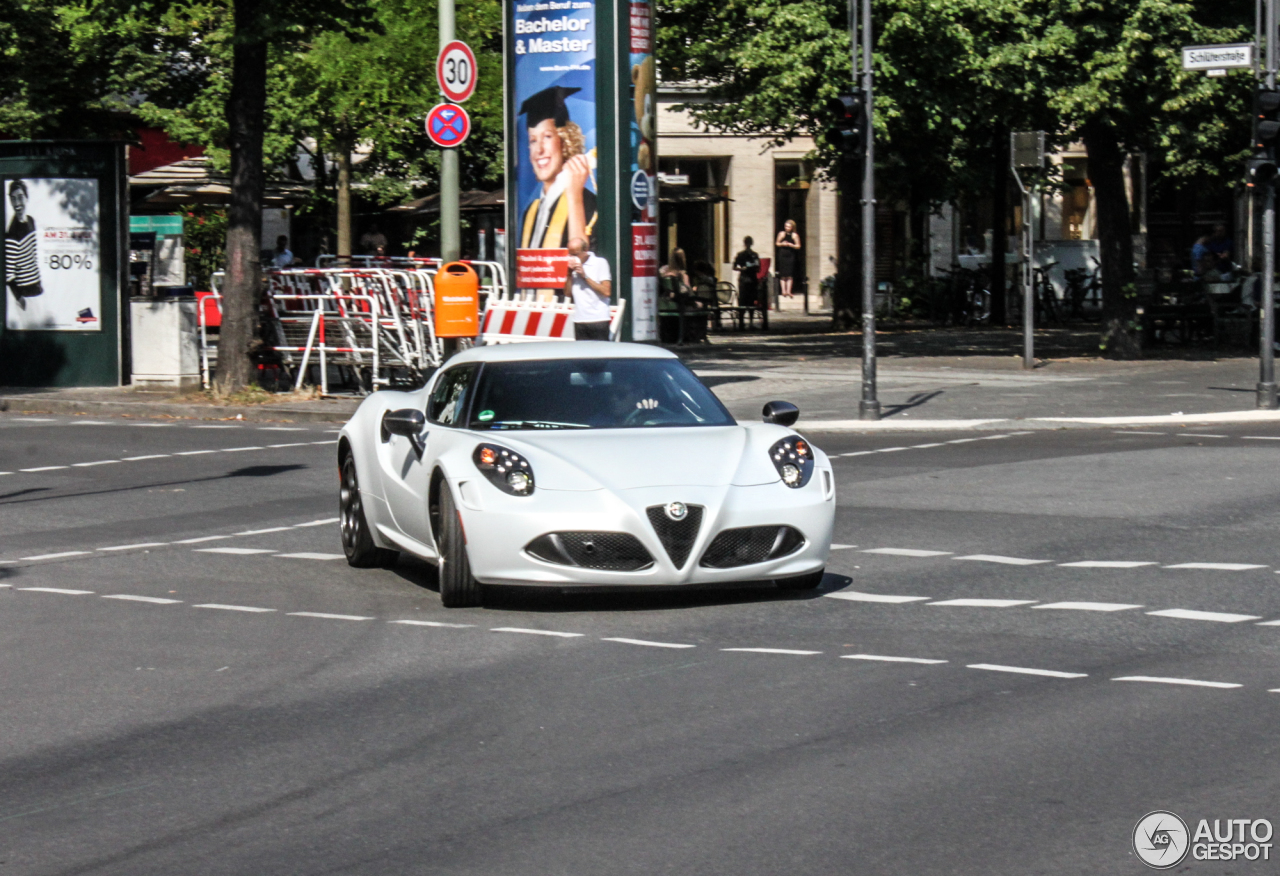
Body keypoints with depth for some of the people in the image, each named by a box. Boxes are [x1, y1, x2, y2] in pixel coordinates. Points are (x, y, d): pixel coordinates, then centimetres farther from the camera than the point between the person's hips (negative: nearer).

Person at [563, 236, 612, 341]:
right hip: (579, 320, 4)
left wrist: (585, 276, -11)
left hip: (599, 320, -4)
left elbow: (607, 291, -10)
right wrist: (569, 273, -3)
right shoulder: (573, 265, 12)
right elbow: (567, 293, 10)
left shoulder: (600, 263, -2)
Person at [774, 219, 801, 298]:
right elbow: (777, 244, 13)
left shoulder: (794, 235, 1)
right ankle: (783, 291, 0)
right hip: (782, 255, 1)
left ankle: (788, 291, -1)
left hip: (791, 256, -1)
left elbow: (798, 246, 0)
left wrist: (790, 245, -14)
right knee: (783, 275, -1)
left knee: (790, 275, -3)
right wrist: (782, 244, -7)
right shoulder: (781, 234, 6)